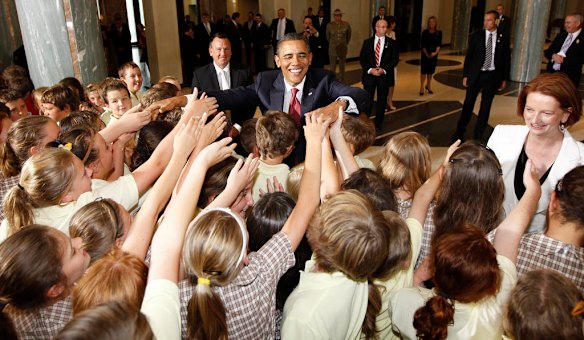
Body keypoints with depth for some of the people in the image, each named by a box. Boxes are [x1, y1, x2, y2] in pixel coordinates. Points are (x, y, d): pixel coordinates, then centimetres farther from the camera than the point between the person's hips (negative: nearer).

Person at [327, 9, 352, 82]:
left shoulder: (346, 25, -5)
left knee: (342, 68, 9)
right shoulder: (329, 25, -5)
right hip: (333, 50, -1)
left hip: (343, 49, 1)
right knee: (332, 69, -1)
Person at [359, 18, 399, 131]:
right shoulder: (367, 42, 5)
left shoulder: (391, 43, 3)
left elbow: (395, 59, -2)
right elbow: (362, 58, 1)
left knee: (382, 100, 7)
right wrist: (370, 70, -14)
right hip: (369, 75, 0)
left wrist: (384, 70, -15)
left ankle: (378, 124, 19)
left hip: (385, 75, 0)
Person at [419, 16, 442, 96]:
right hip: (425, 54, -2)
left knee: (431, 71, 11)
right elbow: (422, 45, -6)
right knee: (424, 70, -3)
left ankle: (428, 86, 27)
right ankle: (422, 87, 6)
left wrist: (436, 52, -19)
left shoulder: (439, 33, -1)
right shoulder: (425, 32, -6)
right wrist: (426, 54, -10)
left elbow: (439, 44, -3)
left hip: (434, 54, 3)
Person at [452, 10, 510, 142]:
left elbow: (506, 59, 6)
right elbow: (469, 56, 1)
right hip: (476, 74, -1)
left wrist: (504, 78, 4)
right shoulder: (476, 35, -1)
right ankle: (460, 131, 15)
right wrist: (465, 75, -2)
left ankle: (478, 135, 18)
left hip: (492, 75, 1)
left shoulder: (503, 38, 1)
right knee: (468, 103, 3)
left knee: (486, 106, 7)